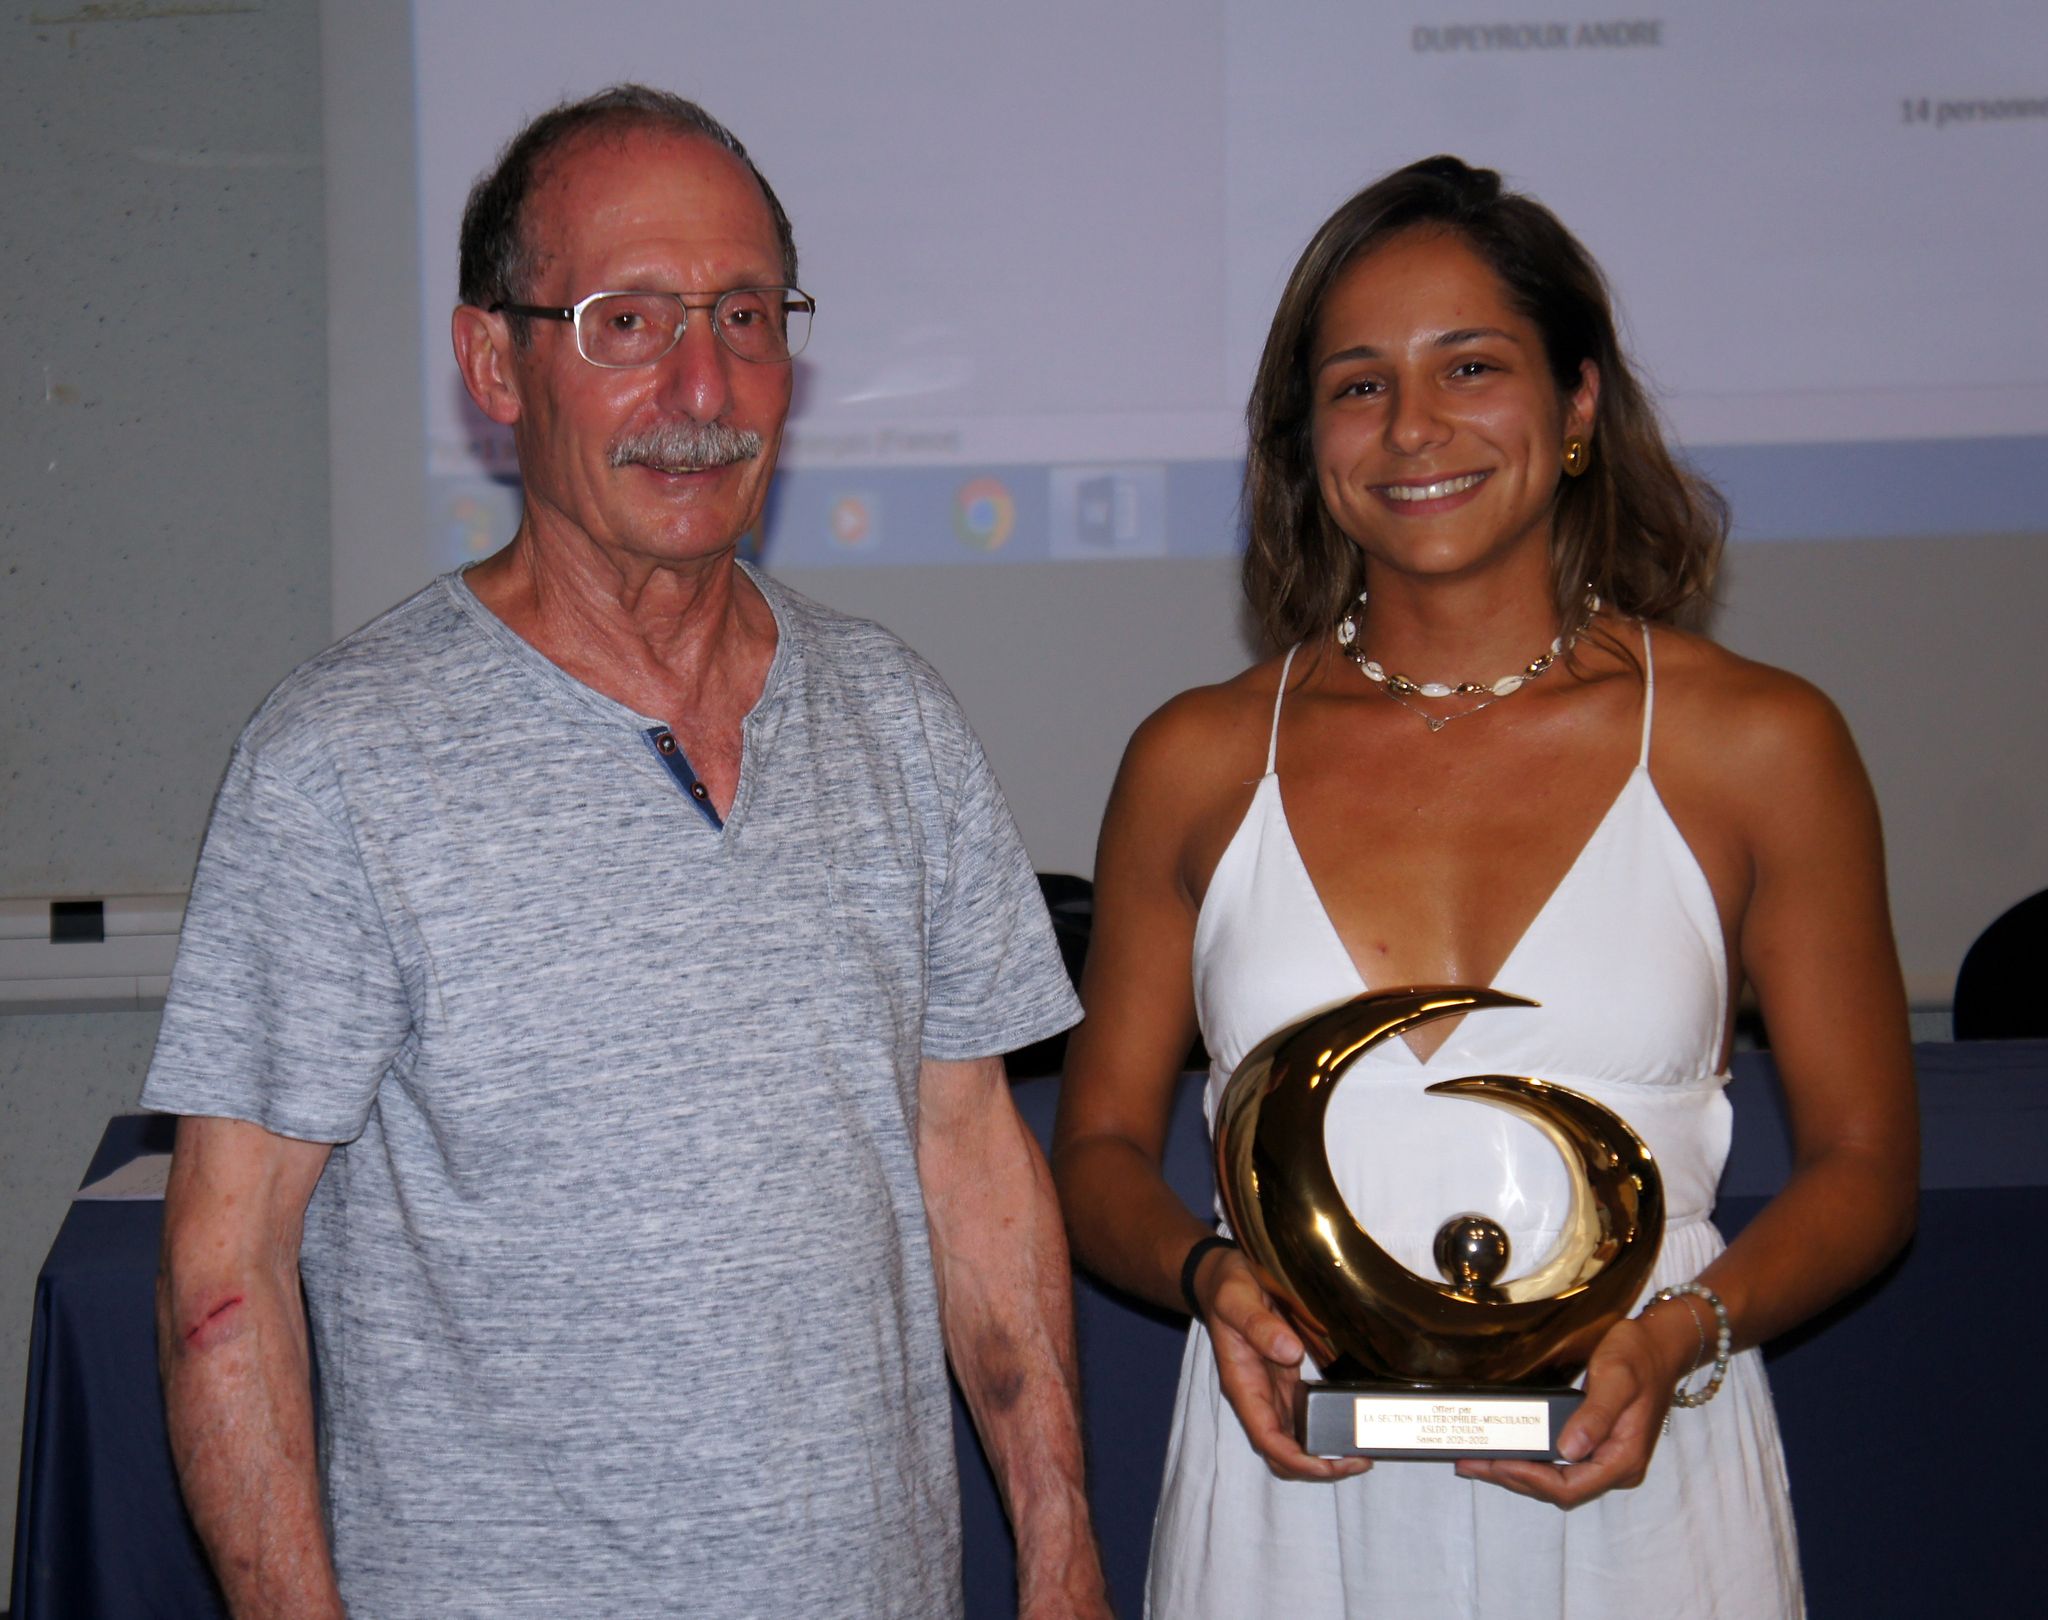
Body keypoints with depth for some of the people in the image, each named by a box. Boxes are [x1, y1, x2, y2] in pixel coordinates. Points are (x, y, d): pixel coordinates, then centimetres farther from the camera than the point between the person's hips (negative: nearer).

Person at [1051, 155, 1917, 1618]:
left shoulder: (1759, 745, -2)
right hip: (1291, 1485, 1)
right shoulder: (1200, 760, 2)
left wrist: (1683, 1328, -14)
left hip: (1626, 1481, -1)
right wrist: (1210, 1276, -10)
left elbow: (1863, 1162, 3)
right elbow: (1102, 1143, 9)